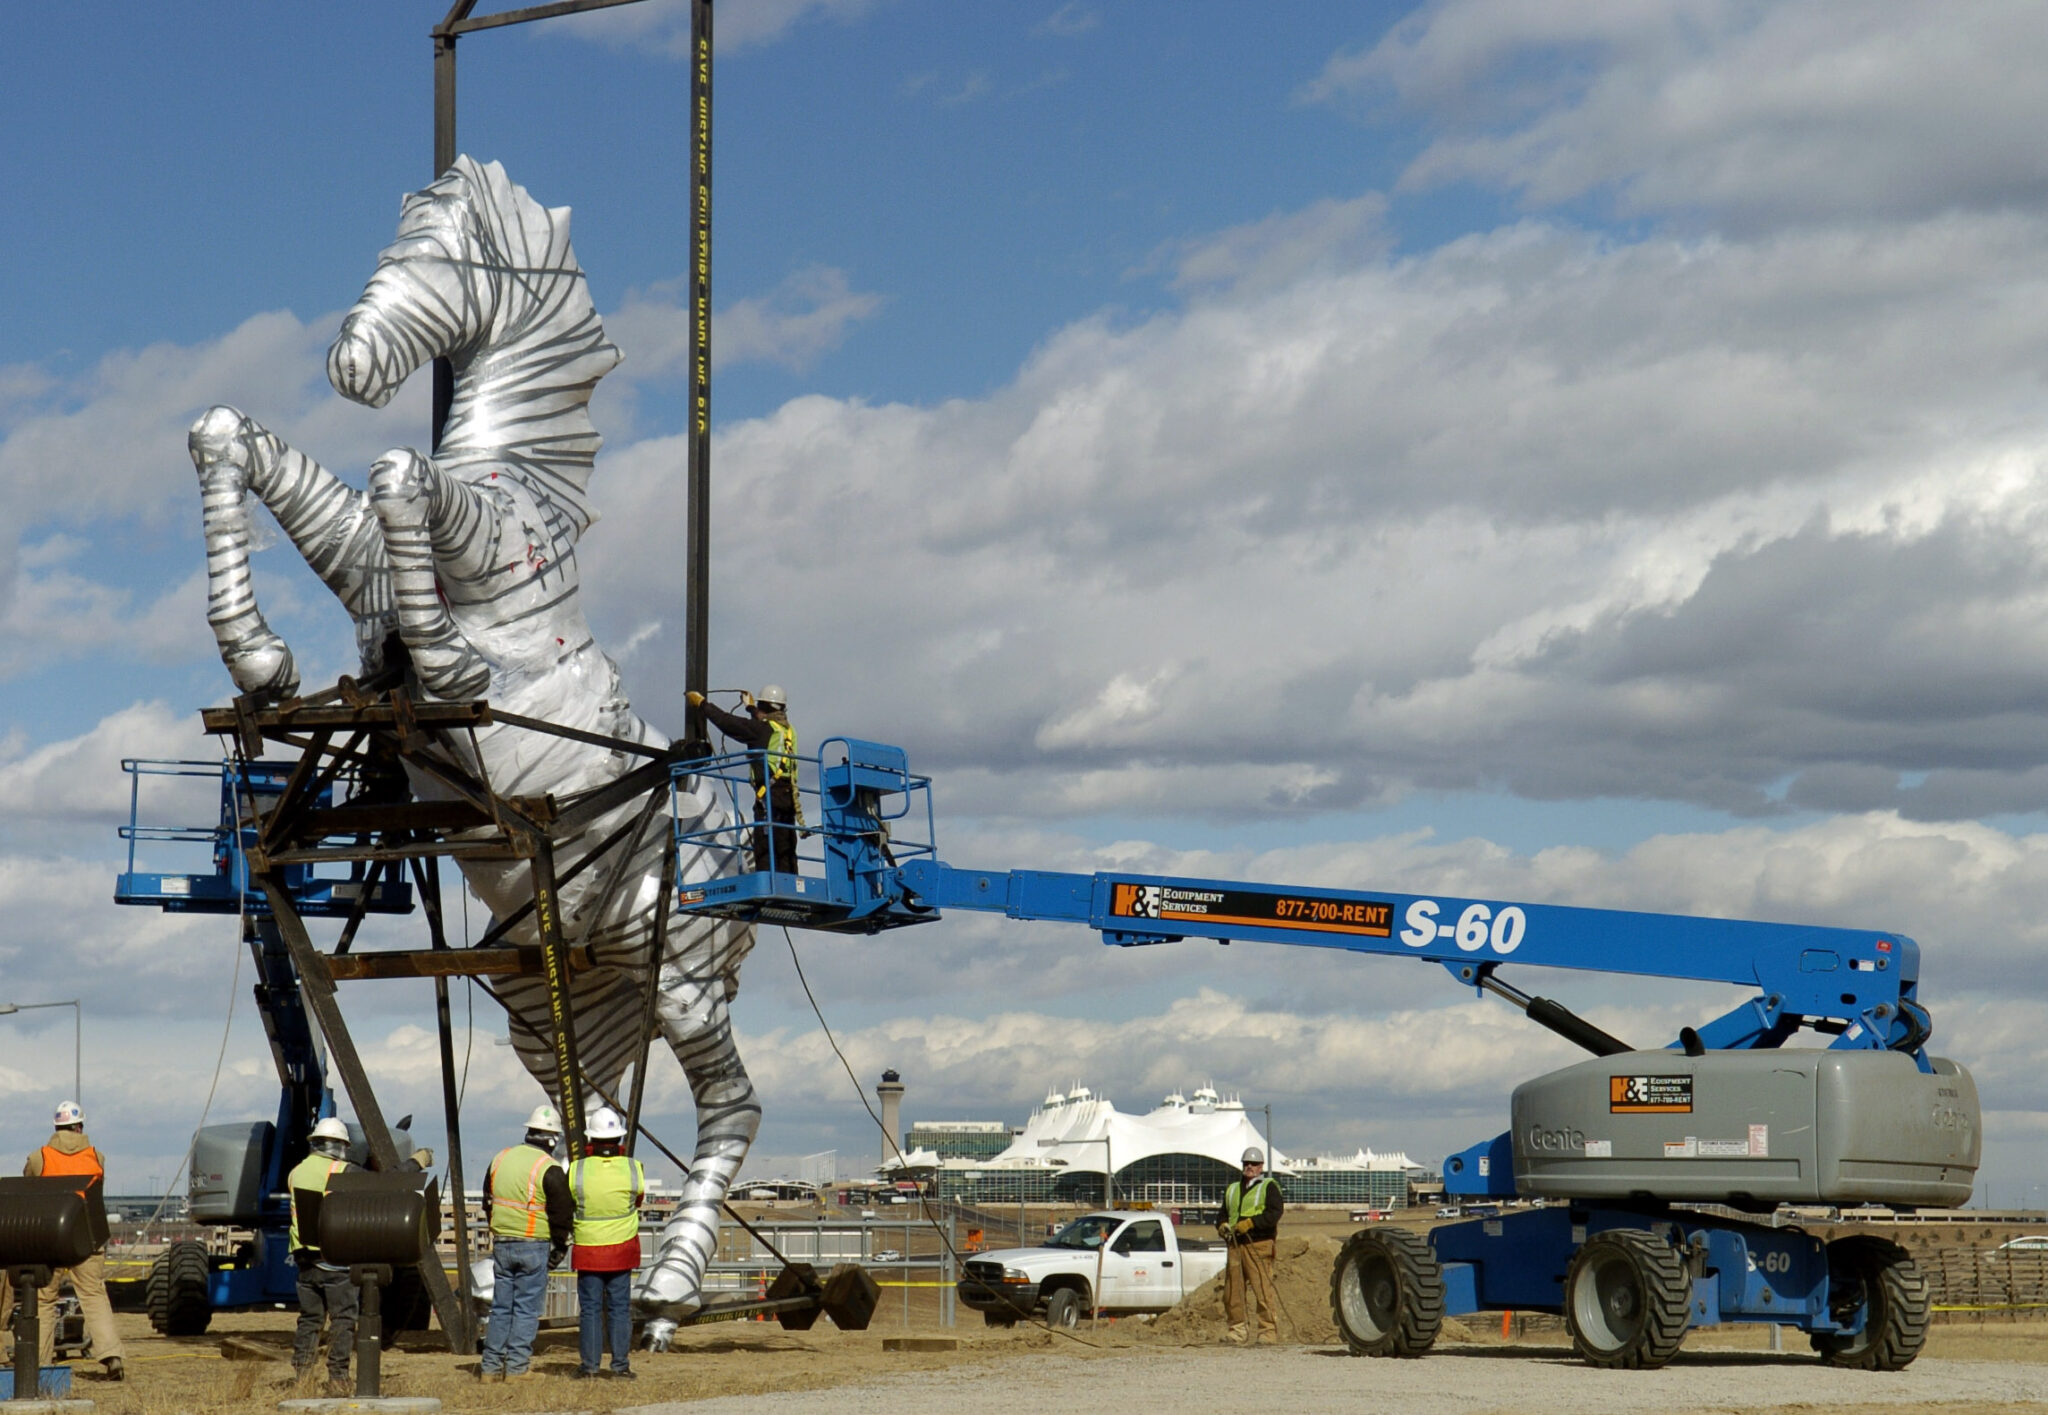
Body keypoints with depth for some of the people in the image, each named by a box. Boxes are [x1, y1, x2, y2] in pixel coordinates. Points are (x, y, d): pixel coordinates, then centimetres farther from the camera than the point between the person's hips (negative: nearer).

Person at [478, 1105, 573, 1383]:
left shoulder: (500, 1159, 8)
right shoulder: (550, 1170, -11)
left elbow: (489, 1200, 18)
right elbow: (562, 1214, -9)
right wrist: (560, 1248, 3)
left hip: (501, 1244, 5)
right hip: (533, 1246, -5)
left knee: (501, 1307, 12)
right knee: (527, 1308, 1)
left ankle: (491, 1366, 12)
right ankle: (516, 1367, -1)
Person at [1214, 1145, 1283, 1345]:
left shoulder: (1268, 1187, 4)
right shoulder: (1232, 1189, 24)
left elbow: (1274, 1213, -9)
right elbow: (1222, 1213, 25)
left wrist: (1250, 1223, -19)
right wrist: (1222, 1225, 2)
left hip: (1258, 1245, -6)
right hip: (1235, 1245, 6)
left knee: (1263, 1291, -10)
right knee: (1231, 1291, 4)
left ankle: (1269, 1332, -8)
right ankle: (1238, 1330, 13)